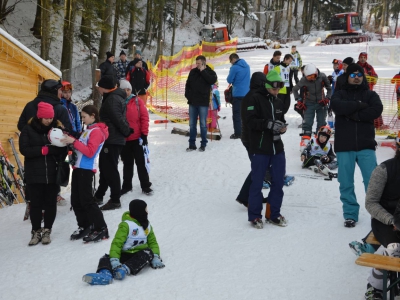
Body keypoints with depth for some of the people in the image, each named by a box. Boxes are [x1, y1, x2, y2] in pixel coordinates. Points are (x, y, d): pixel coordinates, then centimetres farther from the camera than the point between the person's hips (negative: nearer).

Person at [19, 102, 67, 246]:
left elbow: (63, 150, -1)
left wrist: (55, 148, -23)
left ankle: (47, 231, 21)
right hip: (34, 174, -1)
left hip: (52, 173, 1)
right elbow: (24, 149, -10)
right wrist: (44, 149, -18)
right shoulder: (28, 129, -3)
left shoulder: (57, 128, 2)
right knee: (35, 204, 6)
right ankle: (36, 232, 20)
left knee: (51, 203, 7)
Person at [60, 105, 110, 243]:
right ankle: (84, 226, 22)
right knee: (75, 200, 11)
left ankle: (101, 229, -4)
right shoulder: (88, 130, 18)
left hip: (86, 170, -9)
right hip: (78, 168, 9)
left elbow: (90, 152, -19)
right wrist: (69, 139, 6)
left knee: (86, 200, -9)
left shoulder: (97, 131, -11)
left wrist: (74, 141, -22)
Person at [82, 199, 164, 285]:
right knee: (105, 259, -27)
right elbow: (117, 243, -16)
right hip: (125, 254, -2)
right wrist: (114, 260, -30)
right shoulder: (126, 225, -7)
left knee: (148, 253, -31)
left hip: (139, 255, 2)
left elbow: (152, 242, 12)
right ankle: (105, 274, -60)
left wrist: (155, 257, -8)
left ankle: (125, 269, -49)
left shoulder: (148, 226, 11)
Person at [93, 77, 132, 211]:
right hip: (113, 139, 11)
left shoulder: (112, 99, -18)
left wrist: (127, 131, -9)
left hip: (112, 140, -11)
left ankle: (115, 200, -2)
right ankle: (98, 196, 28)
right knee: (105, 167, 17)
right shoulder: (116, 97, 17)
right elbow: (119, 119, 19)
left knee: (110, 169, -7)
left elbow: (119, 119, -21)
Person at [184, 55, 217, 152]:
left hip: (203, 103, -4)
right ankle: (192, 144, 14)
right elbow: (188, 84, 17)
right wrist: (187, 95, 5)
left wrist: (203, 71, -16)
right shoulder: (193, 72, 9)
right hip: (192, 102, 4)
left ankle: (203, 144, 10)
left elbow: (212, 80, -22)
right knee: (192, 124, 7)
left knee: (203, 124, 1)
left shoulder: (210, 72, -1)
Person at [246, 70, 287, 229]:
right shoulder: (255, 99, -7)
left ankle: (274, 214, 22)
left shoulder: (278, 102, 15)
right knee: (257, 182, 1)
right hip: (259, 148, -6)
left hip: (277, 148, 7)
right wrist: (269, 124, -25)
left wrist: (282, 127, -2)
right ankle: (254, 215, 13)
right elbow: (251, 121, -16)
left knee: (278, 182, 9)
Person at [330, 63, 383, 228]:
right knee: (346, 184, 4)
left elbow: (377, 110, -10)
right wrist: (359, 105, -13)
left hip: (366, 145, 0)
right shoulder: (340, 94, 9)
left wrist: (355, 115, -15)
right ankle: (350, 214, 15)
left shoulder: (370, 94, 11)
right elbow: (337, 106, -15)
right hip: (344, 146, 0)